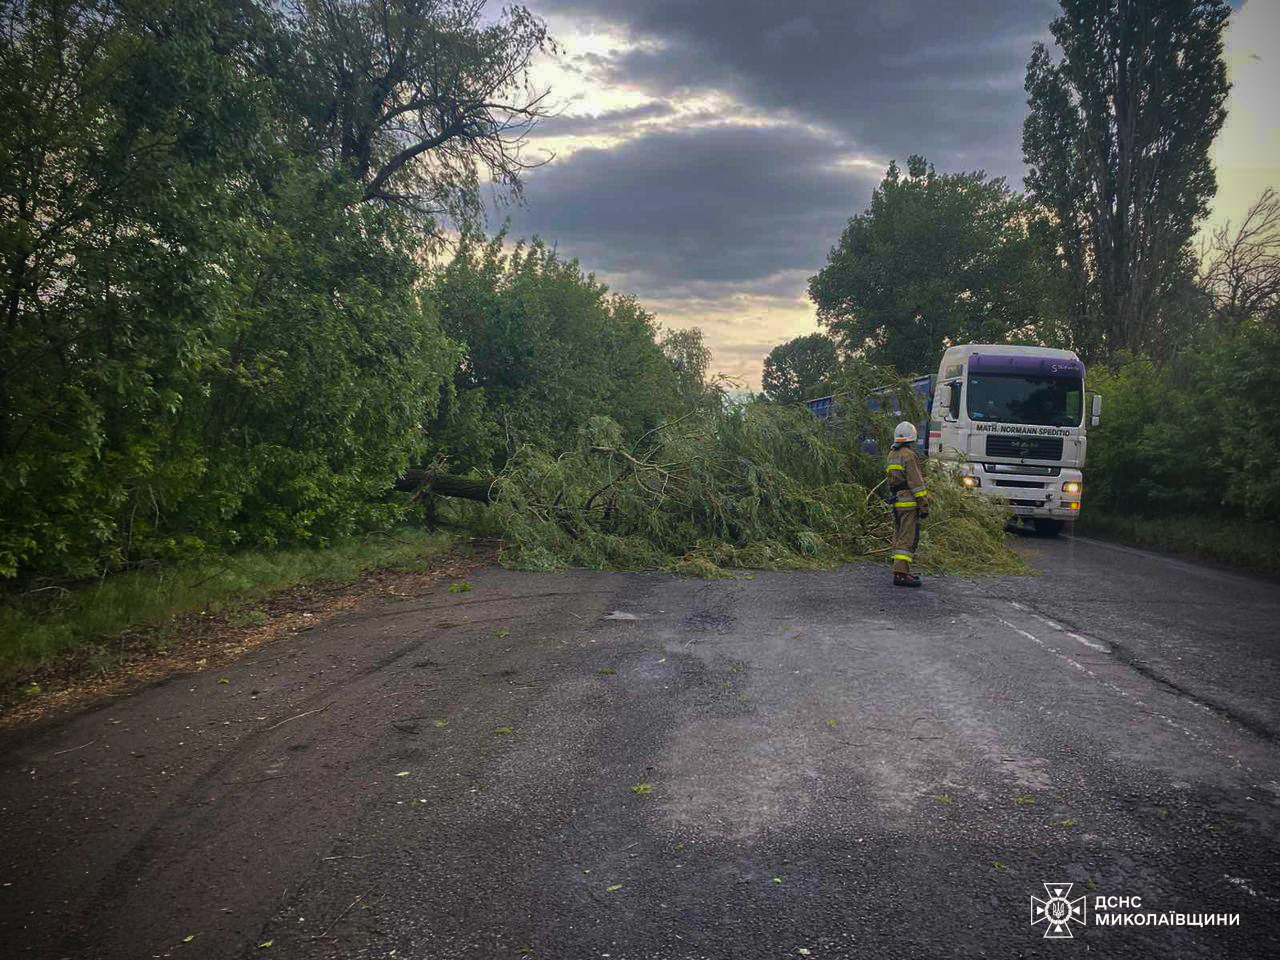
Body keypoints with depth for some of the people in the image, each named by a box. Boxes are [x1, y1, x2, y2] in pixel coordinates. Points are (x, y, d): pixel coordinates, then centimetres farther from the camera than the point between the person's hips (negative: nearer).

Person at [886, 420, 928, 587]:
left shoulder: (892, 455, 15)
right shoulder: (908, 455, -13)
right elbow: (916, 483, -16)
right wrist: (924, 505, -14)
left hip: (896, 503, 9)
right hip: (909, 503, -9)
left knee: (900, 537, 14)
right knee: (908, 538, -10)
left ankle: (902, 570, 20)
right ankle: (901, 573, -15)